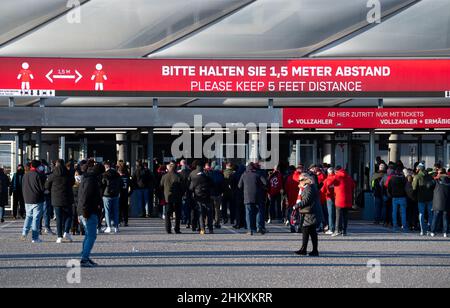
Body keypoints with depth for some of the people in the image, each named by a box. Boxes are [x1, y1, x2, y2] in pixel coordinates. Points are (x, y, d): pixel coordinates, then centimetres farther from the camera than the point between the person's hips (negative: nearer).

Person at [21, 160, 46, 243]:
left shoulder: (25, 175, 7)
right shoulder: (39, 175, -13)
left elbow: (23, 187, 14)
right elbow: (43, 188, -13)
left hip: (27, 200, 5)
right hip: (37, 200, -5)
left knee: (28, 216, 17)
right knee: (36, 218, 0)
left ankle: (24, 233, -1)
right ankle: (35, 238, 1)